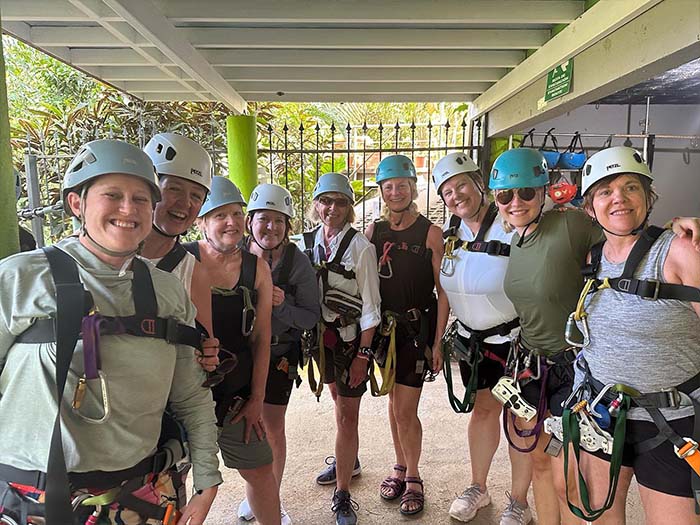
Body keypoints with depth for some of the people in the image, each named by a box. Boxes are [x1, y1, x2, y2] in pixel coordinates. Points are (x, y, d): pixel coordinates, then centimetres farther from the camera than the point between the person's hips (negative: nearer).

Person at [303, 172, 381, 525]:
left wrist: (362, 355, -13)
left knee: (347, 416, -1)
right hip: (320, 335, 5)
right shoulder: (307, 243, 1)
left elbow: (370, 307, -13)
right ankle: (347, 459, 46)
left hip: (352, 339, -5)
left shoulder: (360, 247, -14)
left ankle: (342, 496, 14)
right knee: (338, 400, 23)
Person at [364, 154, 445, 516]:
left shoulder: (430, 233, -7)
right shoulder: (373, 232, 4)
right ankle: (400, 467, 36)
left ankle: (413, 478, 23)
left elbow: (443, 291, -7)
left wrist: (437, 341, -10)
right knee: (393, 402, 16)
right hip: (385, 327, 4)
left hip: (418, 328, -4)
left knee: (405, 411, -1)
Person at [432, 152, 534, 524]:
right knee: (482, 409, 18)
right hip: (471, 338, 5)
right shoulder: (449, 233, 0)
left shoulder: (511, 226, -20)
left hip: (513, 339, -5)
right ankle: (478, 488, 36)